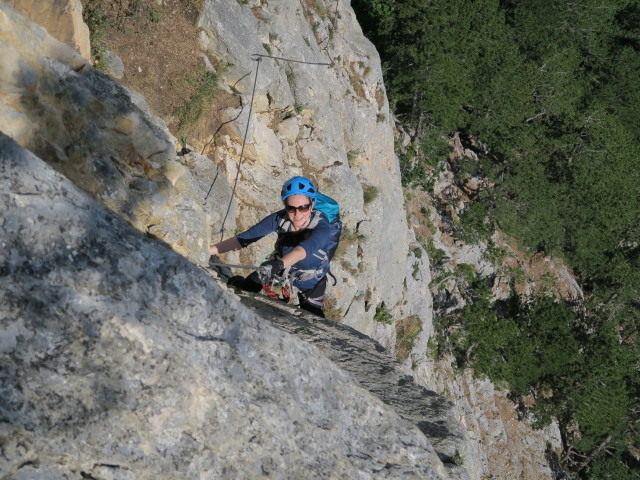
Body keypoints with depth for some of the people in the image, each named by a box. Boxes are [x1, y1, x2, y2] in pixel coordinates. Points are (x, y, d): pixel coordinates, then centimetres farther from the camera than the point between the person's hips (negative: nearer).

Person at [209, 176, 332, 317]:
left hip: (311, 284, -2)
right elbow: (243, 239, -25)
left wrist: (278, 264, -75)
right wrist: (206, 251, -34)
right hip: (281, 271, 2)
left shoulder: (322, 227, -36)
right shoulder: (280, 218, -26)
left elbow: (302, 250, -56)